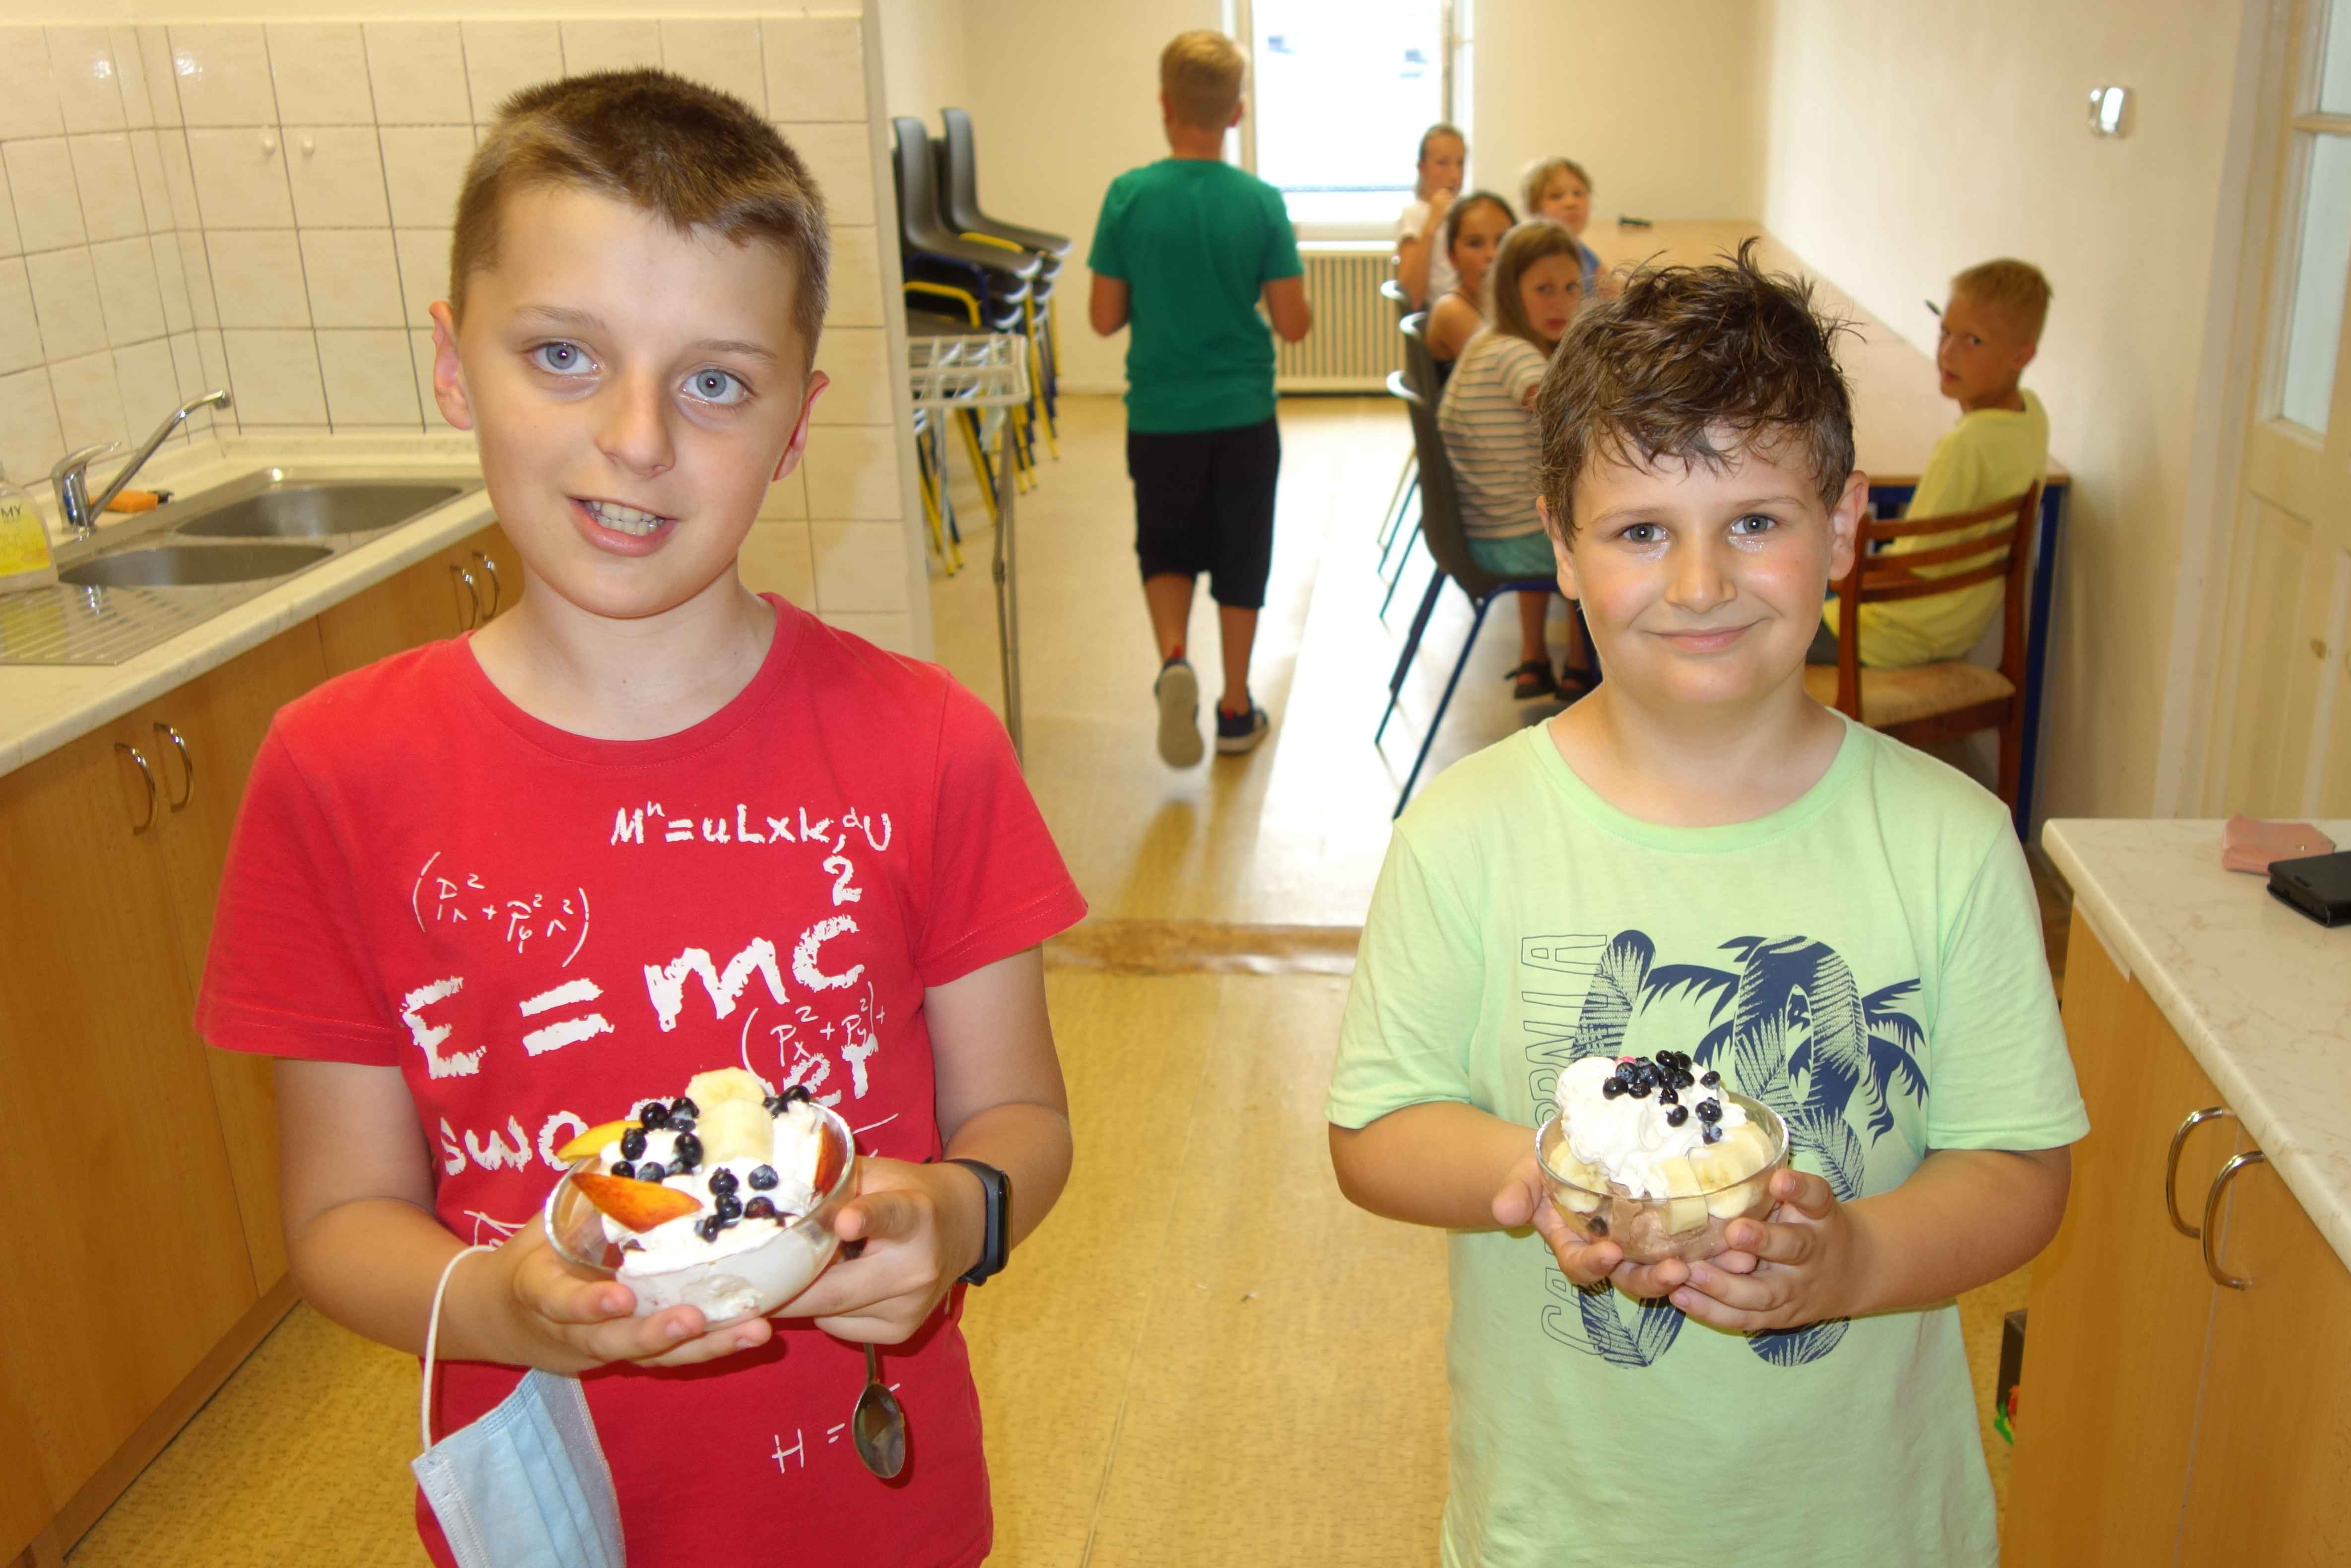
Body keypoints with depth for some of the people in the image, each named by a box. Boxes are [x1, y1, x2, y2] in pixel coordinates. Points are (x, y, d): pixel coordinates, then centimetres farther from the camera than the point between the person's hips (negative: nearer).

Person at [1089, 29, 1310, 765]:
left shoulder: (1128, 196, -8)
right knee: (1240, 559, 15)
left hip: (1160, 417, 0)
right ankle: (1236, 709, 23)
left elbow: (1105, 317, -4)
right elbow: (1293, 323, -7)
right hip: (1243, 416, 0)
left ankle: (1173, 660, -6)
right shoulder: (1262, 202, -8)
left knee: (1166, 550, 19)